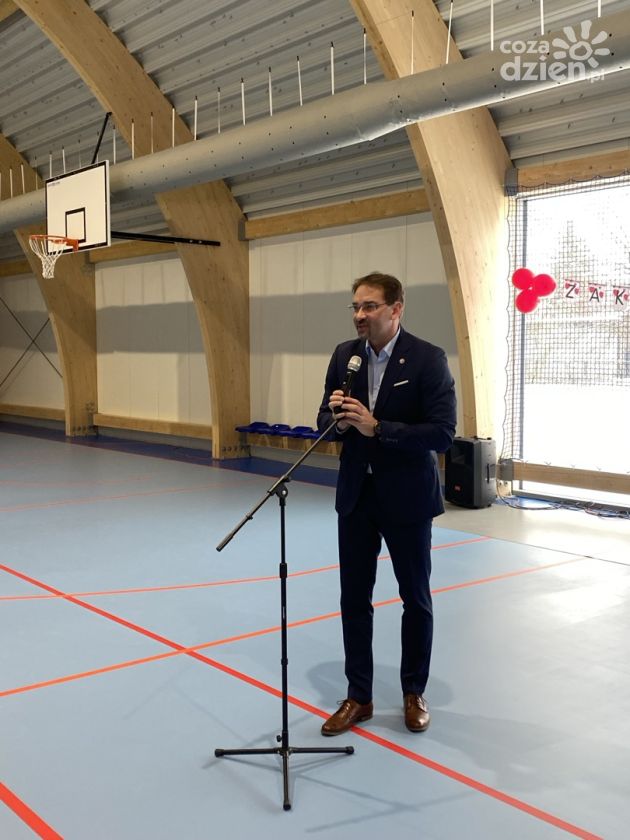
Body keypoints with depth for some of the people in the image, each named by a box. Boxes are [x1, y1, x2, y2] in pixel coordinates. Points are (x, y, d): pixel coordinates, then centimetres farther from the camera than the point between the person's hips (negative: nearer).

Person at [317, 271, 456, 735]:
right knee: (354, 598, 9)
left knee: (416, 597, 12)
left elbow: (443, 432, -20)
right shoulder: (345, 355, 1)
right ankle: (358, 697, 24)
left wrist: (376, 427, -27)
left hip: (407, 496, -4)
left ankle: (414, 692, 31)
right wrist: (338, 419, -18)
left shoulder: (429, 359, -14)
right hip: (356, 495, 4)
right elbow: (327, 422, 6)